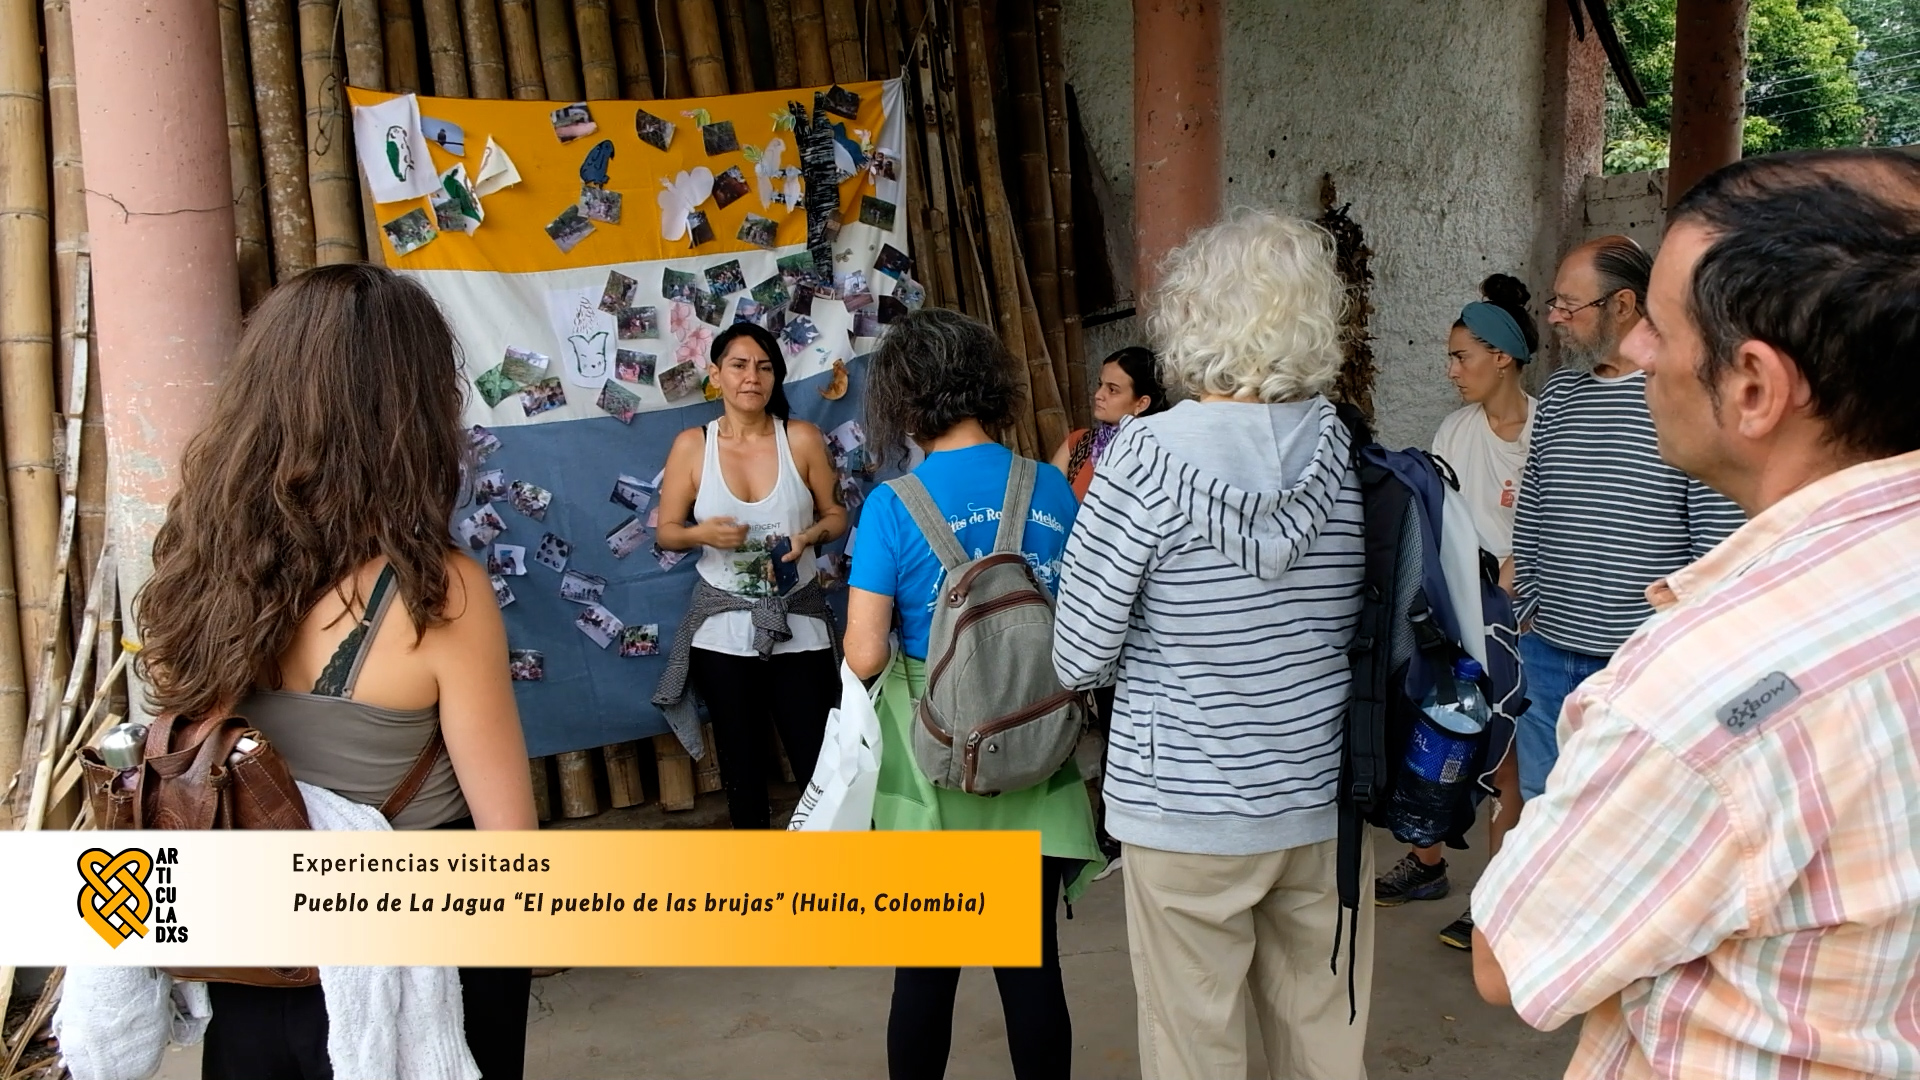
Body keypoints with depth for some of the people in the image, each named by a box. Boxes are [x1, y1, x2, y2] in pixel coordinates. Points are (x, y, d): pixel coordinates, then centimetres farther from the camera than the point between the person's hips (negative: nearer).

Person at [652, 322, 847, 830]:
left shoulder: (802, 439, -4)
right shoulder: (691, 445, -3)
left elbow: (836, 515, 5)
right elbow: (666, 532, 2)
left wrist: (809, 535, -17)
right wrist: (701, 533, -19)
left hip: (798, 623, -1)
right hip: (724, 628, 1)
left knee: (819, 761, -2)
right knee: (741, 763, 14)